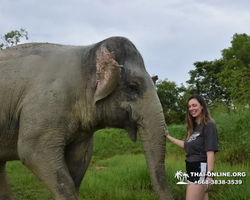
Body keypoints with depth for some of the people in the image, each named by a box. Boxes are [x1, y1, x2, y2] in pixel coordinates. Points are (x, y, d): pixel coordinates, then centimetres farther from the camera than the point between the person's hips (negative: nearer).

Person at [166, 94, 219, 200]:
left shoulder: (209, 125, -10)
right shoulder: (194, 126, 15)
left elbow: (210, 152, -17)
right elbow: (188, 146, 23)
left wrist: (209, 176, -24)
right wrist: (168, 137, 27)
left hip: (200, 170, -9)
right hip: (192, 169, 9)